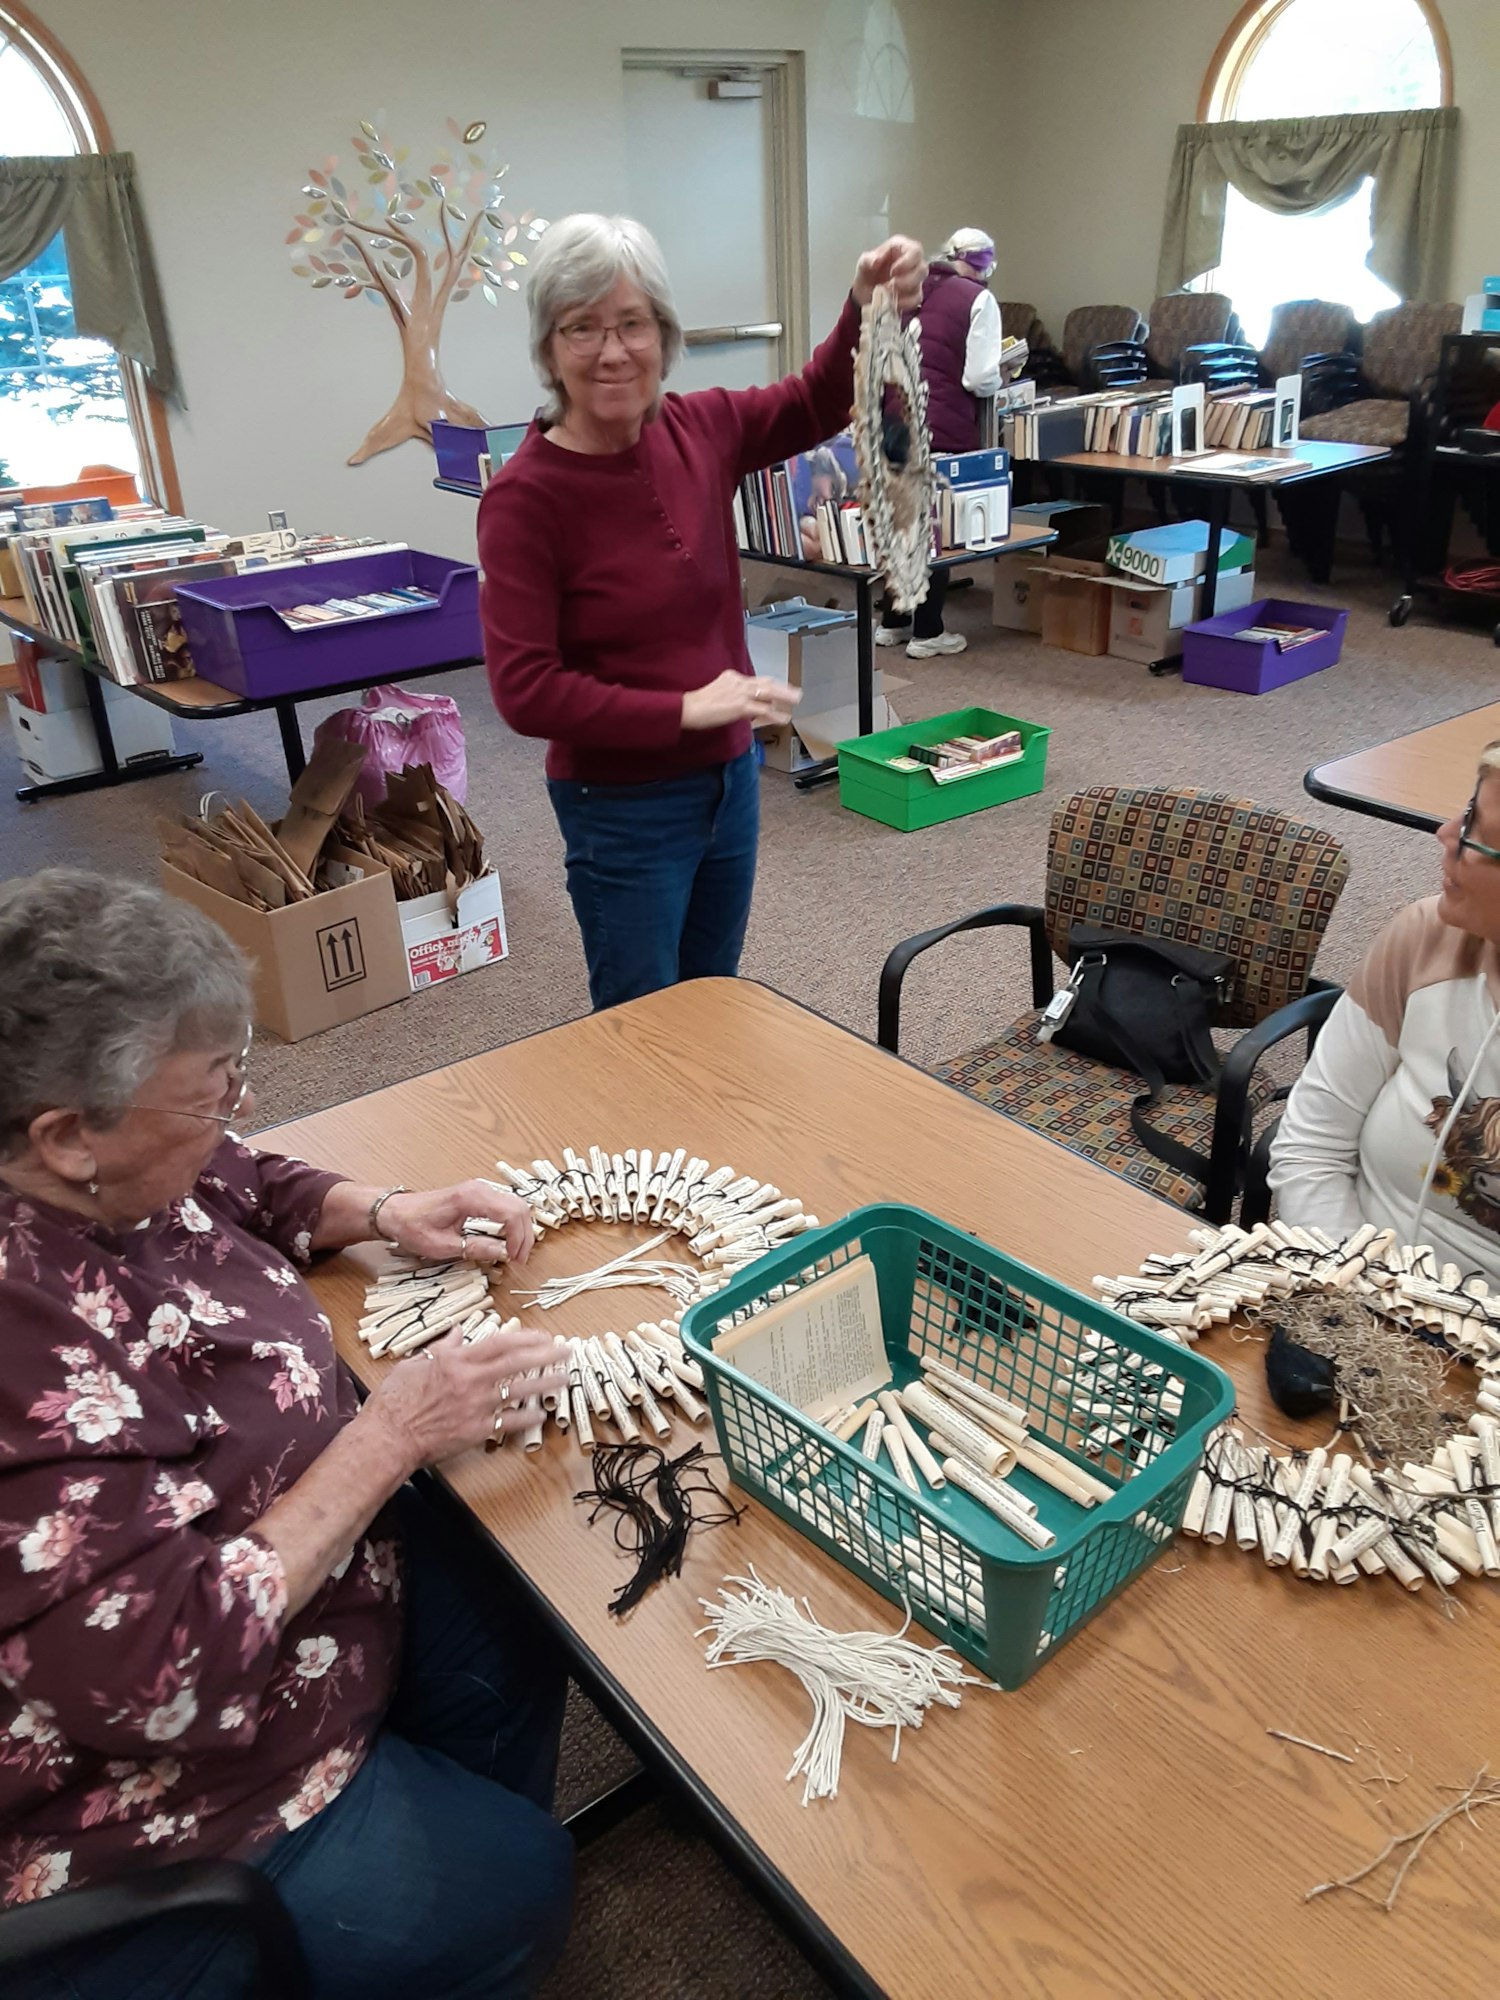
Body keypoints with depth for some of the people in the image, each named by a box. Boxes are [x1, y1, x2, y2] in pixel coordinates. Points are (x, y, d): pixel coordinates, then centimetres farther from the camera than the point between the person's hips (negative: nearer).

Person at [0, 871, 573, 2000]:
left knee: (506, 1650, 12)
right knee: (513, 1887, 4)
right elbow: (165, 1676, -33)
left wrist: (383, 1214, -7)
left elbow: (243, 1190, 10)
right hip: (142, 1800, -7)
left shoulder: (106, 1176, -12)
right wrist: (390, 1437, -28)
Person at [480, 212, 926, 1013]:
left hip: (730, 778, 6)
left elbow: (816, 404, 12)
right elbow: (525, 690, -22)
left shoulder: (697, 431, -4)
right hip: (622, 808, -6)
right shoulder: (525, 495, -19)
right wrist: (685, 709, -23)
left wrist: (866, 308, -7)